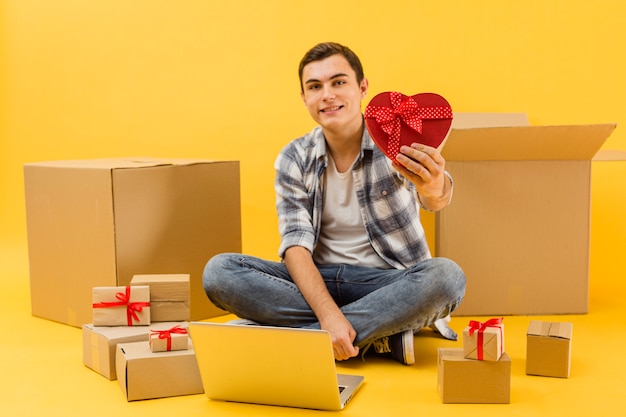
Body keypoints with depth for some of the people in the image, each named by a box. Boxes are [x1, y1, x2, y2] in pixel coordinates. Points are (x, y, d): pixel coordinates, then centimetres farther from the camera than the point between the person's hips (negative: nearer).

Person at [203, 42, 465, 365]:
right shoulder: (293, 160, -1)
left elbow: (437, 200, -28)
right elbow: (296, 244, -10)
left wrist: (434, 188, -55)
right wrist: (329, 314, -27)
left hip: (390, 281, -2)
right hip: (319, 279, 3)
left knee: (447, 277, -33)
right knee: (219, 271, -20)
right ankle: (384, 333, -22)